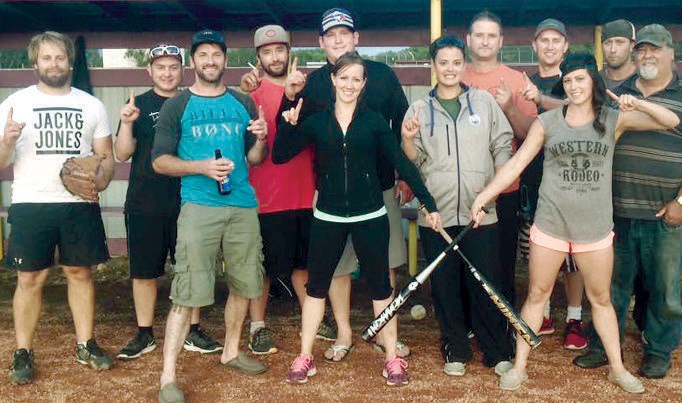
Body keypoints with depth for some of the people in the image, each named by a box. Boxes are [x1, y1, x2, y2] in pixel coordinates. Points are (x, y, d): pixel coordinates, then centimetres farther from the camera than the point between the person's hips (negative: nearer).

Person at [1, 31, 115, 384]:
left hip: (80, 204, 2)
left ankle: (85, 345, 18)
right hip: (30, 205, -1)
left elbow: (106, 156, 9)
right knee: (30, 278, 1)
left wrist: (99, 182, -12)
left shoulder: (92, 105, 9)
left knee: (80, 273, 7)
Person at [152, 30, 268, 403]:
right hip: (199, 207, -4)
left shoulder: (243, 103, 12)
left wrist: (260, 140, -8)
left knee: (244, 284, 13)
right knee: (186, 291, -8)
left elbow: (254, 158, 14)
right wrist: (202, 166, -16)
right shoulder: (177, 106, 3)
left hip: (243, 206, 4)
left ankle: (231, 351, 33)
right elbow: (160, 161, -1)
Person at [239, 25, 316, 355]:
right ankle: (258, 328, 16)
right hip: (267, 197, -5)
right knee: (264, 266, 4)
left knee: (304, 261, 17)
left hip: (305, 194, 5)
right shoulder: (255, 90, -5)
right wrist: (243, 92, -40)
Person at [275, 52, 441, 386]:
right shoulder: (316, 122, 2)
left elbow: (402, 164, -1)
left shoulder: (374, 121, 0)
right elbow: (279, 156, 2)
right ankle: (305, 357, 22)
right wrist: (288, 124, -14)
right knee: (316, 285, 9)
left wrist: (429, 203, -4)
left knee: (380, 285, 6)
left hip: (370, 217, -1)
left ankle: (392, 358, 19)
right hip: (327, 218, 1)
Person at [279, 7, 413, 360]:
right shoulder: (312, 83, 2)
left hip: (381, 185, 1)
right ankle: (344, 333, 23)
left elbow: (402, 126, 7)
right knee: (336, 263, 6)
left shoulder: (382, 74, 3)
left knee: (385, 262, 7)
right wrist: (290, 98, -21)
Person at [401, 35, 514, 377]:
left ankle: (498, 352, 17)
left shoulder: (484, 101, 7)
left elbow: (502, 145, 7)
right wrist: (408, 139, -13)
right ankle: (455, 350, 23)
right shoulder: (419, 109, 8)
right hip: (436, 212, 1)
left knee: (485, 283, 2)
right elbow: (414, 161, 7)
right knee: (444, 284, 7)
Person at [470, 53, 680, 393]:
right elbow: (515, 164, -4)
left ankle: (617, 368, 30)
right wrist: (483, 196, -13)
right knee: (536, 295, 8)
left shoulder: (614, 120, 1)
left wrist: (637, 104, -20)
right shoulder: (546, 122, -2)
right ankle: (519, 366, 19)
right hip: (550, 225, -1)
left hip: (595, 228, 1)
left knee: (601, 299, 14)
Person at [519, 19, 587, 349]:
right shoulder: (525, 83, 12)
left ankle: (574, 319, 14)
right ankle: (542, 314, 24)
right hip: (532, 178, 3)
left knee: (571, 253, 0)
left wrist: (541, 99, -39)